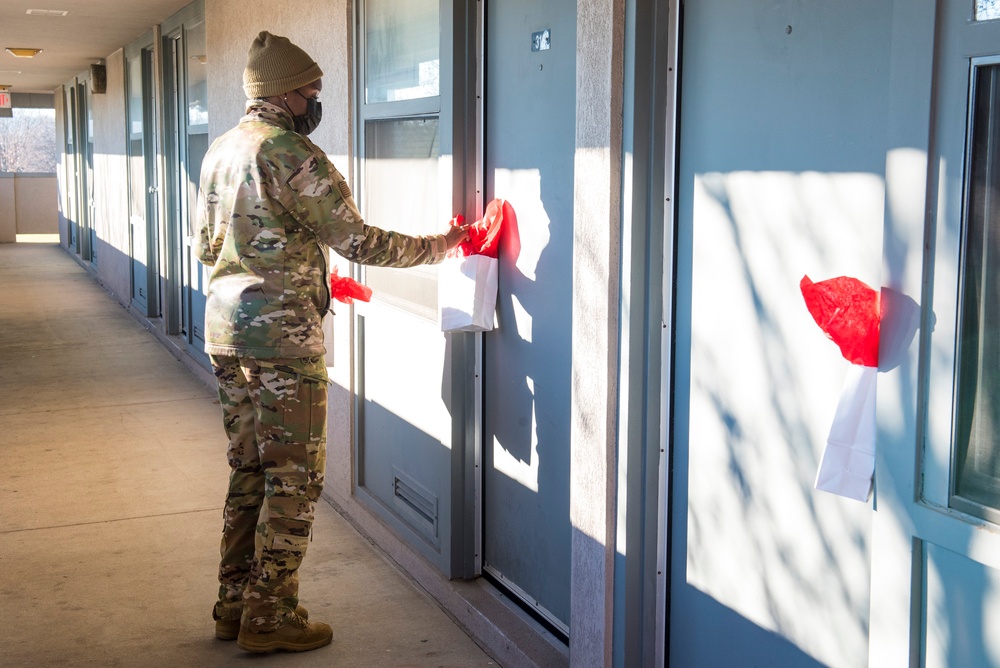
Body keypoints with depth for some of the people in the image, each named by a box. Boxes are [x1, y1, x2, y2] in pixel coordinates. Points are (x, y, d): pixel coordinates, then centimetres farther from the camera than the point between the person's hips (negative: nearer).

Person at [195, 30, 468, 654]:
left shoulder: (220, 151, 13)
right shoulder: (293, 155, -14)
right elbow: (359, 241, -14)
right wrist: (439, 246, -3)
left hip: (225, 333, 9)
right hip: (282, 339, -9)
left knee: (248, 470, 16)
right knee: (295, 477, 0)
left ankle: (236, 603, 23)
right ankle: (270, 616, 5)